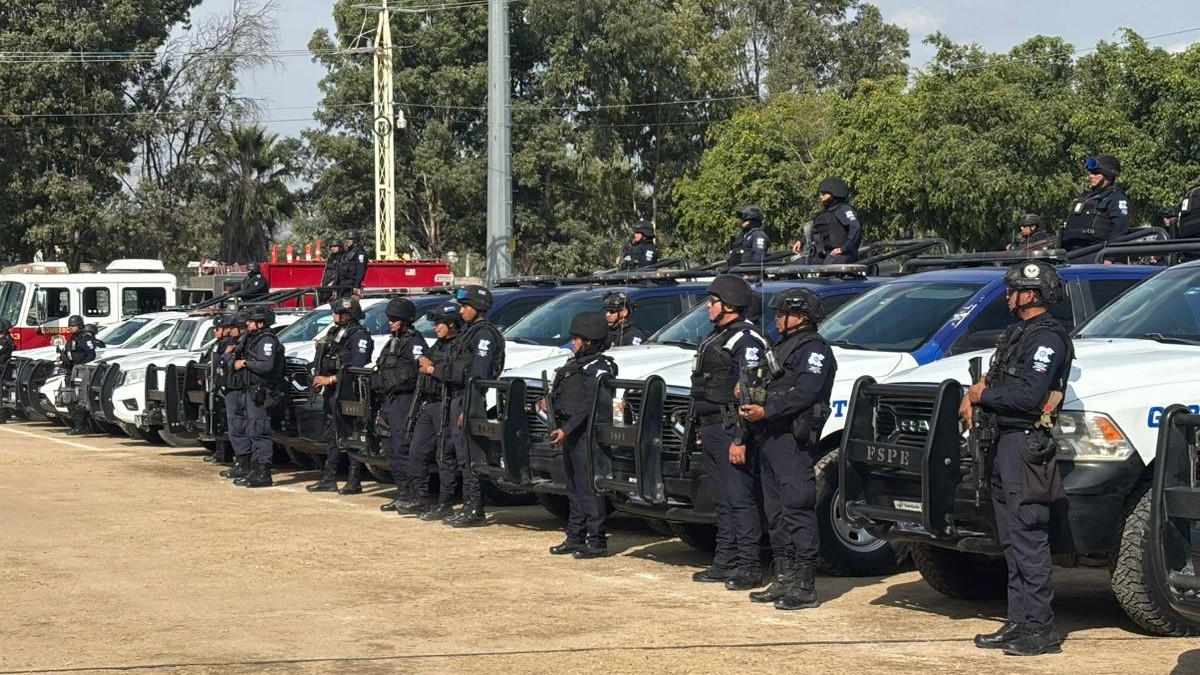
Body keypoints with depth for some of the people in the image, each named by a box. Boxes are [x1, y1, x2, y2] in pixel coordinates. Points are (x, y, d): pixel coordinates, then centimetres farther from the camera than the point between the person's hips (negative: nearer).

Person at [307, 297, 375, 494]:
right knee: (331, 435, 13)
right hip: (331, 391, 10)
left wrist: (331, 379, -17)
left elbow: (358, 367, -19)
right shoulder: (335, 334, 19)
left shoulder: (359, 335, -9)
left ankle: (354, 481, -5)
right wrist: (320, 377, 8)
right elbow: (324, 360, 25)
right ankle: (328, 479, 19)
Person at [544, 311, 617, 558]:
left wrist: (567, 429, -24)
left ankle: (597, 542, -7)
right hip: (570, 435, 10)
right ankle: (575, 538, 21)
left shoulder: (598, 367, -11)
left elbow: (589, 405, -20)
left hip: (586, 434, -10)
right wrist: (550, 402, 7)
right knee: (574, 489, 14)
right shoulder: (576, 363, 19)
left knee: (589, 487, -9)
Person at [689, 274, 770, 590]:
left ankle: (750, 568, -6)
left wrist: (740, 439, -23)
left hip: (730, 431, -10)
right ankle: (726, 563, 19)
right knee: (722, 502, 13)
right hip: (711, 430, 10)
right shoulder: (716, 338, 20)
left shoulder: (746, 341, -12)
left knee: (740, 499, -8)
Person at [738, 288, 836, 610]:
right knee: (777, 512, 11)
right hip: (773, 437, 10)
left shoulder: (815, 349, -7)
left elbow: (804, 393, -19)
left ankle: (805, 588, -10)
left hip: (795, 438, -10)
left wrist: (766, 411, -22)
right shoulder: (785, 347, 25)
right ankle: (783, 581, 16)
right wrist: (752, 406, 8)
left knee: (798, 511, -11)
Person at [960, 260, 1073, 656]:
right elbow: (996, 377, 26)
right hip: (1006, 444, 10)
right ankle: (1018, 623, 17)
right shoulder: (1018, 334, 20)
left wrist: (983, 395, -9)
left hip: (1026, 445, -10)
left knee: (1028, 540, -11)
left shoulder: (1047, 339, -12)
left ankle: (1040, 630, -9)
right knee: (1013, 540, 12)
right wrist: (975, 393, 6)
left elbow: (1029, 397, -21)